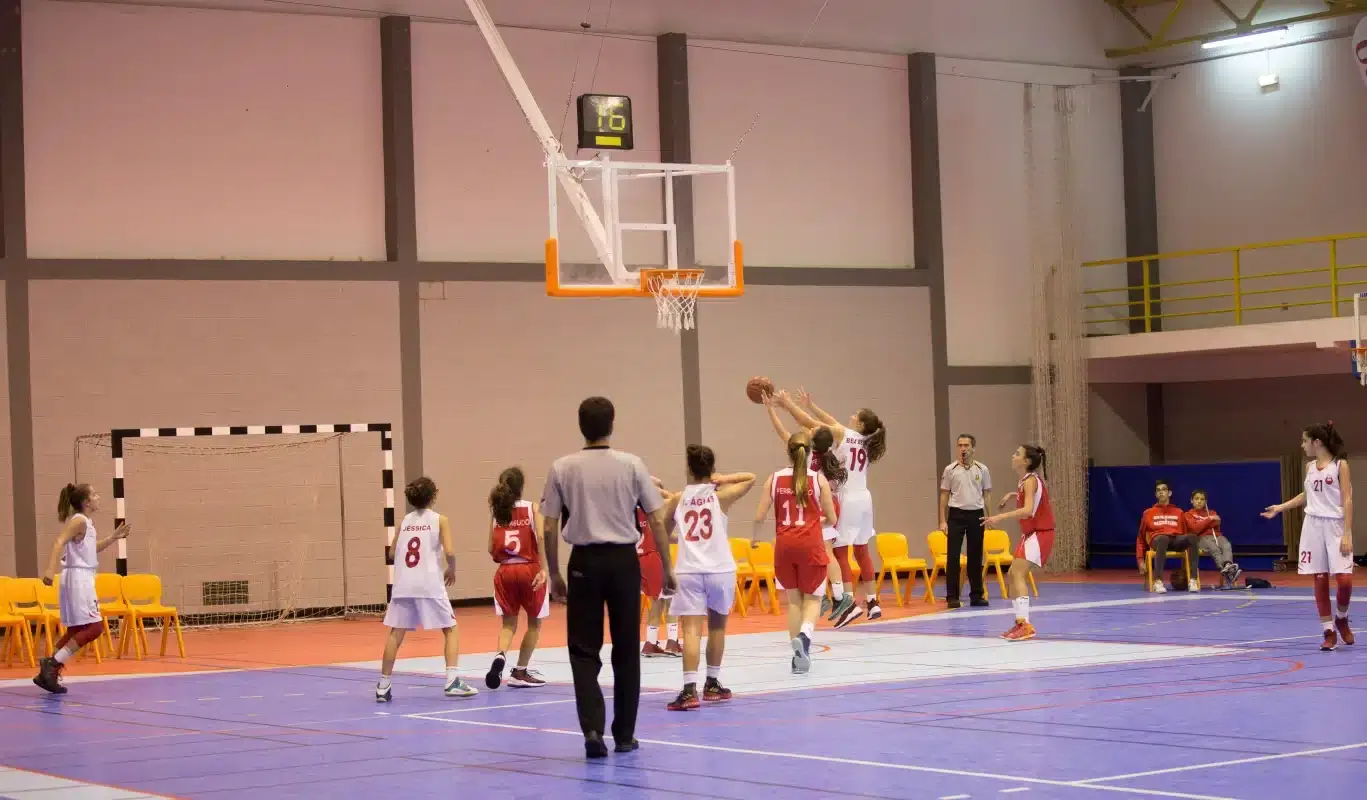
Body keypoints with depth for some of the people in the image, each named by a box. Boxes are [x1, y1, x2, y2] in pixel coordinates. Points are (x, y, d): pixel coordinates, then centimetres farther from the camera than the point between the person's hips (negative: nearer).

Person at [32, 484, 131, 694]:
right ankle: (53, 663, -14)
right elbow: (59, 542, -27)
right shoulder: (79, 521, -13)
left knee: (76, 630, 12)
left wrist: (113, 538, 24)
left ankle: (48, 674, 11)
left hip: (83, 579, 10)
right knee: (94, 627, -12)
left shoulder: (87, 523, 15)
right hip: (78, 577, -10)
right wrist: (51, 570, -40)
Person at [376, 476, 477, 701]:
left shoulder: (405, 521, 14)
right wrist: (451, 570, 9)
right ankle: (452, 681, -6)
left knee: (396, 633, 8)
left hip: (403, 584, 4)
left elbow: (393, 552, 16)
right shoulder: (440, 520, 3)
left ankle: (384, 685, 8)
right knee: (450, 630, 7)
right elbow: (449, 551, -8)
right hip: (430, 584, -3)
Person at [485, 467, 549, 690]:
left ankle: (500, 656, -20)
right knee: (534, 622, 14)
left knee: (508, 623, 11)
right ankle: (520, 672, 15)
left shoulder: (497, 512, 5)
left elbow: (491, 549, 3)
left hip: (505, 571, 3)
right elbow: (540, 537, -17)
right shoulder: (532, 508, -2)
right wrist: (543, 569, -18)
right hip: (529, 569, -3)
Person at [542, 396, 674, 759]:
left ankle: (592, 728, -13)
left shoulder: (562, 468, -1)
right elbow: (657, 521, -1)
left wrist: (554, 573, 11)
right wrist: (667, 568, 8)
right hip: (623, 560, 0)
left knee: (584, 650, 5)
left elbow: (549, 528, 0)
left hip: (585, 561, 0)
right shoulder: (631, 465, -2)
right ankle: (624, 734, 16)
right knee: (626, 651, 10)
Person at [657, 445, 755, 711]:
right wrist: (721, 479, 6)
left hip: (688, 571, 0)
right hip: (720, 570, 0)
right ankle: (712, 684, 28)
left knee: (692, 629, -8)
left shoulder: (676, 499, 6)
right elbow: (750, 477, 13)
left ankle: (690, 689, -22)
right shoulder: (721, 496, 2)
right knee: (717, 626, 19)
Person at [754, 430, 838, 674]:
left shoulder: (775, 479, 1)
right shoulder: (818, 479, -2)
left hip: (784, 544, 2)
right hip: (810, 544, -2)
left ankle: (798, 655, 13)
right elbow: (831, 519, 5)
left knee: (794, 599, 14)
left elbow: (759, 517, 1)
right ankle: (805, 634, -21)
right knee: (813, 597, 9)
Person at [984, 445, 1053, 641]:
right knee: (1014, 574, 14)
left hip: (1040, 534, -10)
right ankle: (1021, 623, 20)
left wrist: (1001, 517, -41)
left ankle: (1025, 624, -29)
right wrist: (1013, 495, 17)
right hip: (1031, 533, 10)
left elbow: (1028, 510, -34)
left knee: (1018, 573, -21)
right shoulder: (1026, 480, 9)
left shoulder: (1030, 481, -19)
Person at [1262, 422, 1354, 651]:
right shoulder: (1310, 467, 10)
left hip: (1335, 527, -5)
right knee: (1320, 582, 1)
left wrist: (1347, 534, -16)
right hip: (1313, 526, 5)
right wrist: (1279, 508, 23)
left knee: (1344, 580, -13)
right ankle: (1329, 632, 7)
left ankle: (1341, 619, 14)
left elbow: (1347, 501, -10)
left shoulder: (1340, 465, -6)